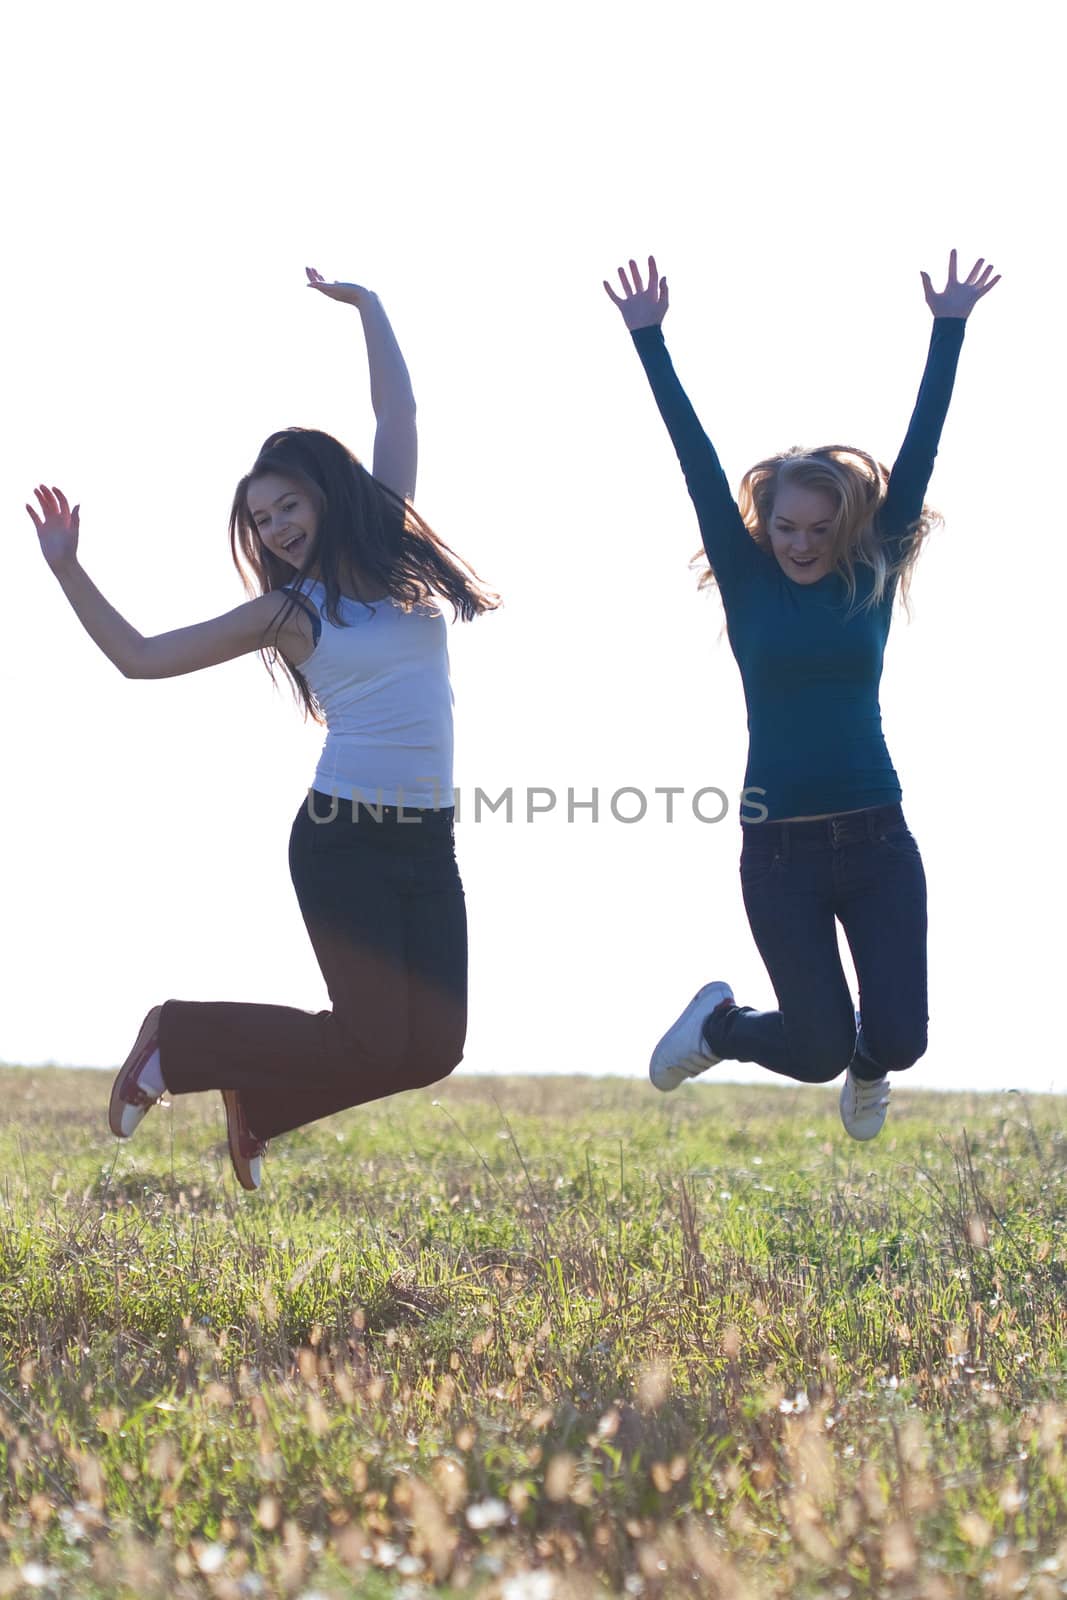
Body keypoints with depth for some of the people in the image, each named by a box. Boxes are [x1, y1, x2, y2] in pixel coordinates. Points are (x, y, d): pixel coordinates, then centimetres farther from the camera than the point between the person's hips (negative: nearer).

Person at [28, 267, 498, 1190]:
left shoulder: (394, 556, 10)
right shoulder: (288, 610, 2)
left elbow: (399, 412, 18)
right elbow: (141, 657, 5)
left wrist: (368, 306, 25)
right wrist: (69, 571, 1)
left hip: (429, 845, 5)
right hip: (343, 838, -5)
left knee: (431, 1050, 0)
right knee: (374, 1043, -9)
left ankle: (256, 1095, 21)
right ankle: (179, 1041, 11)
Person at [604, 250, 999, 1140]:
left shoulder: (871, 582, 3)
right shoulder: (749, 587, 0)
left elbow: (919, 452, 1)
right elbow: (699, 464, -4)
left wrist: (950, 331, -2)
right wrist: (649, 341, -7)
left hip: (877, 840, 2)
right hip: (780, 850, -2)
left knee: (898, 1040, -5)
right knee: (820, 1050, -4)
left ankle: (866, 1070, 32)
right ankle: (719, 1025, 29)